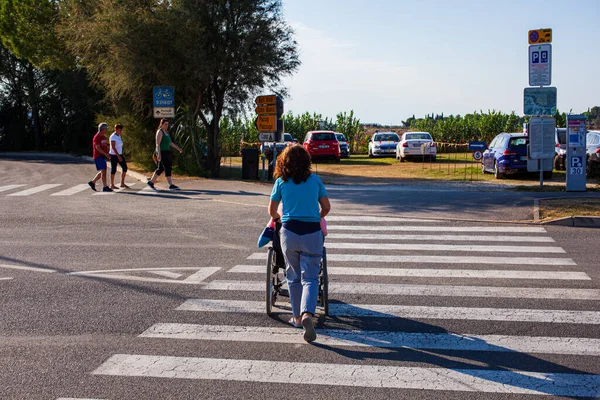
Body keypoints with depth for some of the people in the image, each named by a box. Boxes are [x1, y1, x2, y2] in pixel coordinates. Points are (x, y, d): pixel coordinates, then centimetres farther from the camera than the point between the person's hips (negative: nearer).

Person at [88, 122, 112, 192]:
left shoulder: (104, 137, 16)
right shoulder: (96, 137, -12)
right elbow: (97, 147, -20)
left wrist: (107, 152, 6)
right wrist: (105, 154, -25)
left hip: (103, 156, 9)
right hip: (98, 156, -9)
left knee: (102, 172, 12)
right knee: (103, 171, -12)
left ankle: (92, 182, 25)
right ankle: (105, 187, -11)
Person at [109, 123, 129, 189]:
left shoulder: (119, 136, 12)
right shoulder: (113, 137, -14)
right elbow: (113, 147, -21)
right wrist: (118, 156, -26)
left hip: (120, 154, 8)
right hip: (114, 155, -8)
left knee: (124, 167, 2)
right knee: (113, 170, -1)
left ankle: (122, 184, 8)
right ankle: (112, 185, 9)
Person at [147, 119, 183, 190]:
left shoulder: (166, 132, 18)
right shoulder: (160, 132, -10)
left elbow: (170, 143, 20)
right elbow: (158, 144, -17)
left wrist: (178, 148, 10)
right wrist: (159, 154, -24)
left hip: (166, 152, 10)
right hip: (162, 152, -10)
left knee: (161, 168, 13)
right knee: (167, 168, -13)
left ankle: (151, 182, 22)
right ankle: (171, 185, -15)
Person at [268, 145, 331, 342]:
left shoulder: (281, 182, 2)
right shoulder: (315, 180, 3)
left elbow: (272, 211, 10)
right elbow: (326, 207, 9)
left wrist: (278, 218, 32)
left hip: (289, 232, 1)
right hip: (312, 232, -1)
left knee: (294, 276, 16)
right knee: (310, 277, 0)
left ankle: (297, 317, 24)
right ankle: (307, 313, -21)